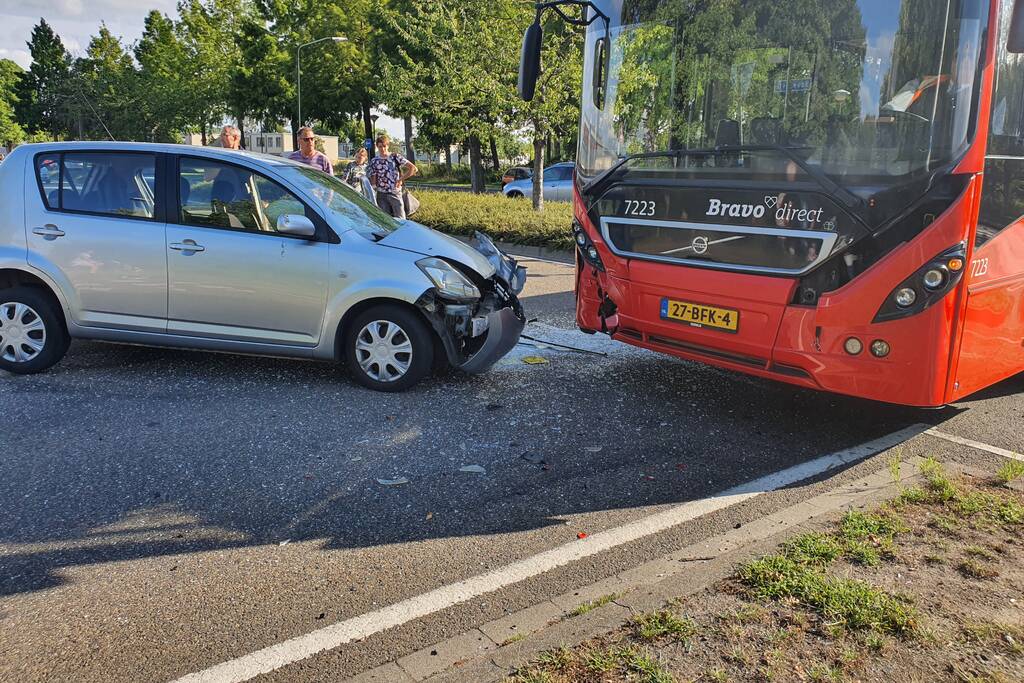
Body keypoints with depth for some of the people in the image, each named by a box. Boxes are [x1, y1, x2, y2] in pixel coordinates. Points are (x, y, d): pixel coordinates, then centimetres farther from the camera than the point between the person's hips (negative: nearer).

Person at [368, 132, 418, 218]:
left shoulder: (395, 157, 0)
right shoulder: (374, 162, 8)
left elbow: (414, 169, -7)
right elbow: (373, 182, 10)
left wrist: (401, 179, -9)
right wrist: (373, 187, -12)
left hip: (395, 193, -2)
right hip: (381, 195, 2)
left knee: (400, 219, -8)